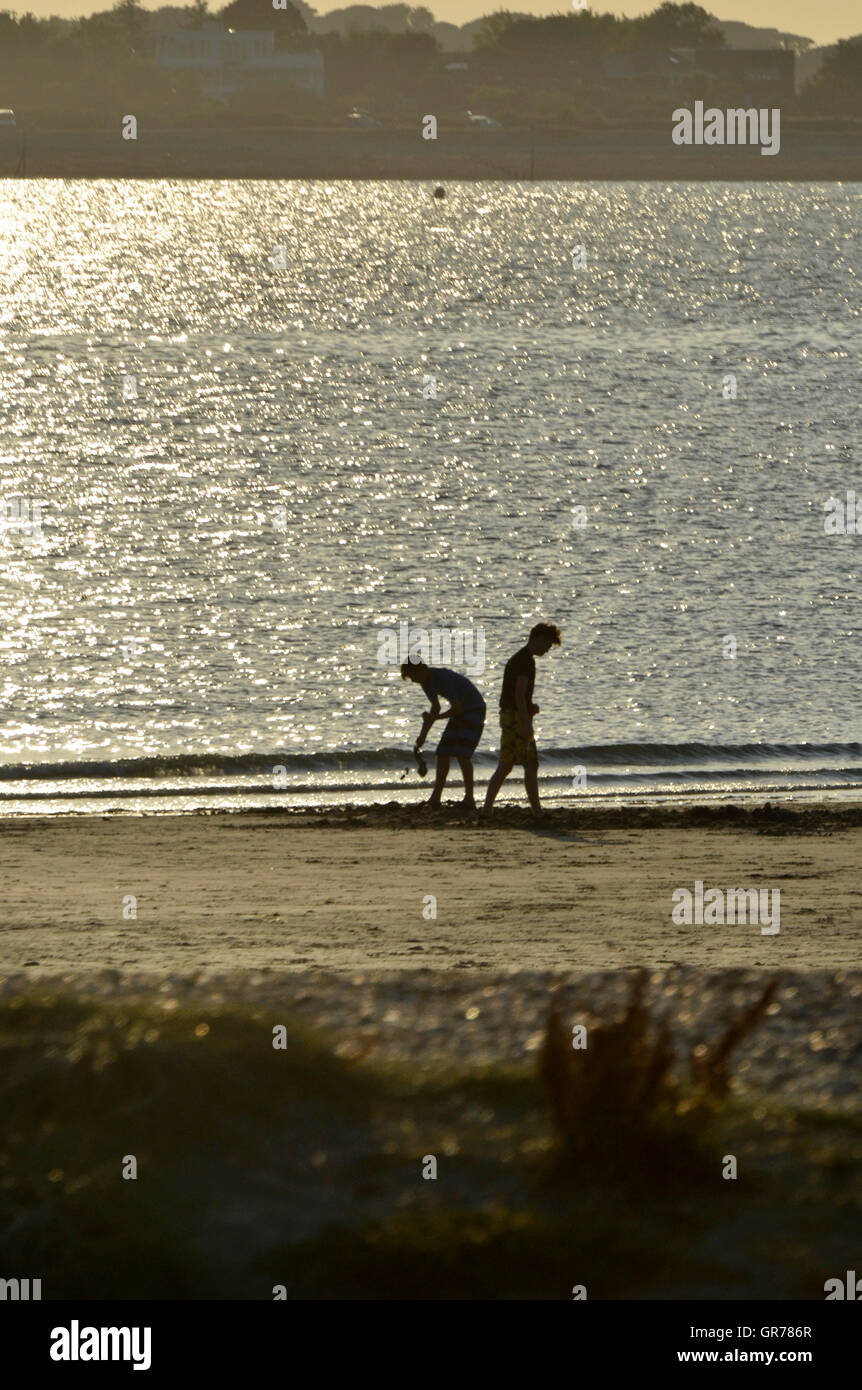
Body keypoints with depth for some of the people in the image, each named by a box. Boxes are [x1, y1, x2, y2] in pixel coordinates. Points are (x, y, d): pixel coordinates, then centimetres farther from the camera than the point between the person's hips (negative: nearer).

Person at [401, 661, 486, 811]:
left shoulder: (443, 678, -29)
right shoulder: (426, 681, 0)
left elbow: (457, 708, -30)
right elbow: (436, 707, 14)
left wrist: (434, 718, -17)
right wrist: (422, 736, 12)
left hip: (475, 710, -9)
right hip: (460, 712, 9)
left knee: (462, 754, -17)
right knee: (443, 753, 2)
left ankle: (469, 798, -11)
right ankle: (436, 797, 5)